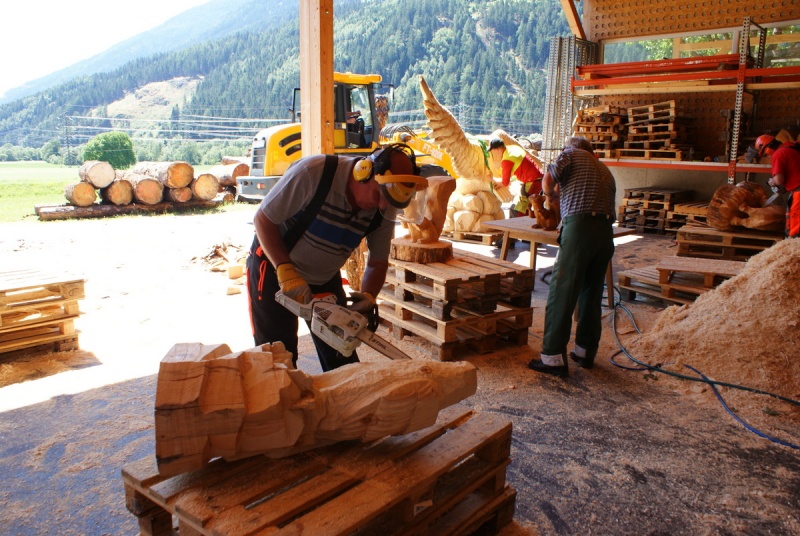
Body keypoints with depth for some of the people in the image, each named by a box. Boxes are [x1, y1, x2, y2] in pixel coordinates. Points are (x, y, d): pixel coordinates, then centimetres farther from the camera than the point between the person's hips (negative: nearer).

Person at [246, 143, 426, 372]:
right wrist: (286, 272, -28)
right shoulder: (313, 172, -30)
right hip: (274, 267, -4)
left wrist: (368, 296, -21)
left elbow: (378, 262, -3)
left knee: (342, 357, 9)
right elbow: (263, 218, -21)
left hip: (326, 276, 4)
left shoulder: (386, 207, -15)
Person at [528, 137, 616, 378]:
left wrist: (551, 193, 22)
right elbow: (608, 202, 23)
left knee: (561, 293, -5)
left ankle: (553, 357, -6)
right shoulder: (605, 170, 30)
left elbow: (548, 180, -1)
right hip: (605, 231, 7)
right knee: (591, 294, 15)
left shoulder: (571, 153, 13)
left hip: (579, 228, -7)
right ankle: (585, 351, 23)